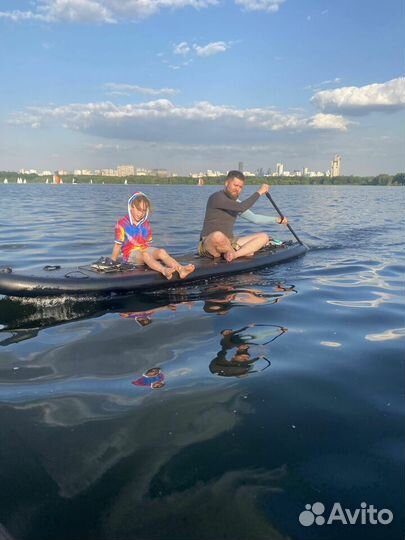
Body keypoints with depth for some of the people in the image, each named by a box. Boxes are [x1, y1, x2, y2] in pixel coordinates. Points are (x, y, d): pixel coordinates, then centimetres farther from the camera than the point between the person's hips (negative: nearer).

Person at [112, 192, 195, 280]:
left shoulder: (146, 224, 14)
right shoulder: (122, 224, -1)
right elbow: (118, 245, 0)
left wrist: (153, 255, 5)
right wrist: (112, 262, 0)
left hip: (144, 250, 5)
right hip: (130, 253, -5)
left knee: (161, 251, -24)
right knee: (145, 255, -37)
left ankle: (181, 268, -48)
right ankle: (164, 270, -66)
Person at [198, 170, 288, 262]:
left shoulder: (236, 203, 15)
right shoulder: (217, 197, -12)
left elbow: (254, 218, 24)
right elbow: (242, 207, -23)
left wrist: (277, 220, 20)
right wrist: (259, 192, -12)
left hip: (229, 243, 8)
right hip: (208, 244, -8)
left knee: (264, 236, -3)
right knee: (218, 236, -44)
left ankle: (234, 255, -25)